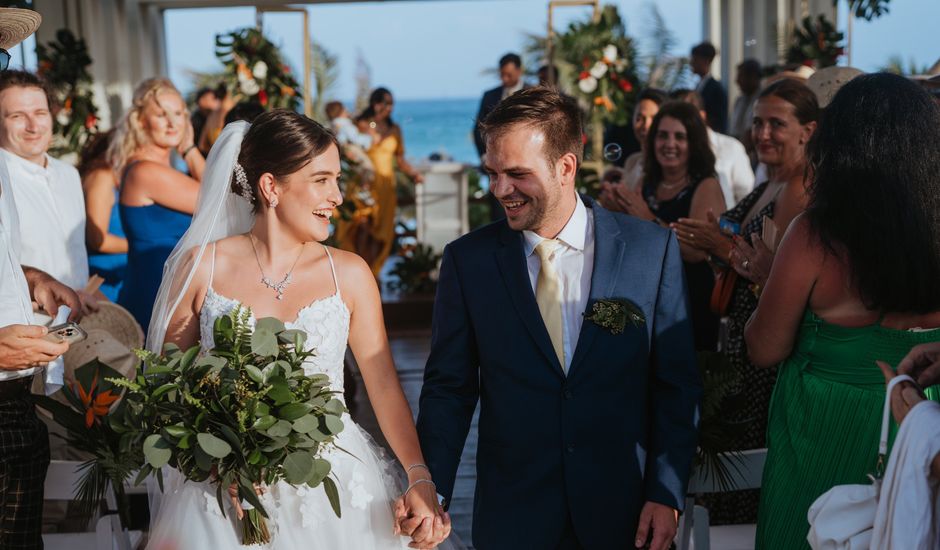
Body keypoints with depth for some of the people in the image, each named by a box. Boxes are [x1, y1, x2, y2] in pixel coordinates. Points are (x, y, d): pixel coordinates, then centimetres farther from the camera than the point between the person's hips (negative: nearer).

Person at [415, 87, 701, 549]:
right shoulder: (468, 260, -4)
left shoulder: (653, 250, -6)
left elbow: (676, 384, -2)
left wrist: (666, 493, -6)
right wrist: (432, 494, -9)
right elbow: (448, 388, -1)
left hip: (622, 510, 0)